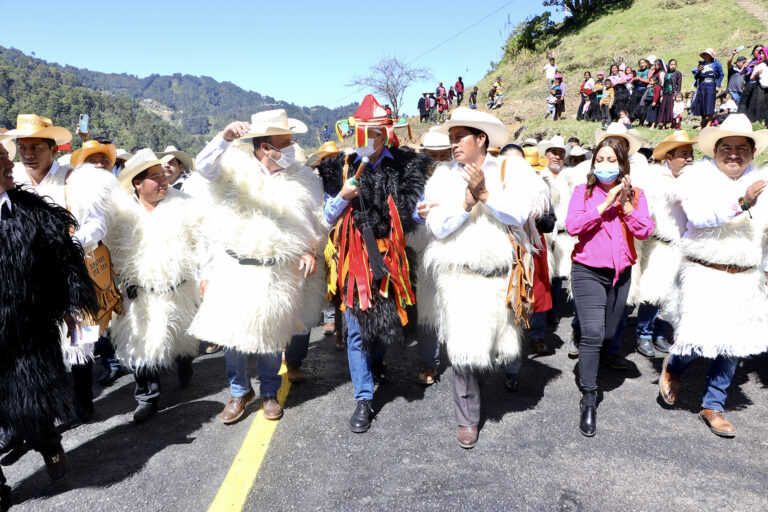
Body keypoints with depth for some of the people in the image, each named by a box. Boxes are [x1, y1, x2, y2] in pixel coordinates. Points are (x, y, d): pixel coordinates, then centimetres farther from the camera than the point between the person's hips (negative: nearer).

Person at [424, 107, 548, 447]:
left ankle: (508, 368, 50)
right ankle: (467, 419, 14)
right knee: (465, 347, -3)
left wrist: (485, 194, -18)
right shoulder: (445, 176, 2)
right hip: (459, 276, -1)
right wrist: (466, 203, -19)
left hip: (502, 274, 1)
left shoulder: (510, 171, 2)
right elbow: (438, 228, -6)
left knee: (503, 339, 15)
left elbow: (519, 216, -10)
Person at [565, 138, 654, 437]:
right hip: (588, 271, -4)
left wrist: (625, 205, -16)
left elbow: (645, 232, -5)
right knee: (593, 333, -14)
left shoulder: (635, 195, 6)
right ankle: (589, 401, -4)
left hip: (621, 272, 4)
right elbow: (572, 226, -16)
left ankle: (588, 355, 50)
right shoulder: (583, 192, -2)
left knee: (609, 333, 16)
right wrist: (605, 204, -17)